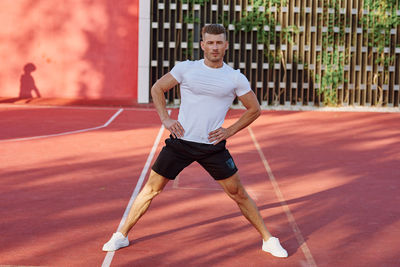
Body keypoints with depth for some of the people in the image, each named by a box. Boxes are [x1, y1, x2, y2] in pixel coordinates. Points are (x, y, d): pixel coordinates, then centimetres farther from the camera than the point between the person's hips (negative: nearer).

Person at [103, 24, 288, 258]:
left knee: (238, 193, 2)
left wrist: (230, 131, 0)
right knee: (152, 189, 3)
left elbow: (254, 109, 10)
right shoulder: (186, 68, -1)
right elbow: (157, 88, 11)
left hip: (213, 146, 0)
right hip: (180, 142, 0)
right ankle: (122, 236, 18)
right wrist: (166, 119, -1)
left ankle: (268, 240, 17)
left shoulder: (236, 78, 0)